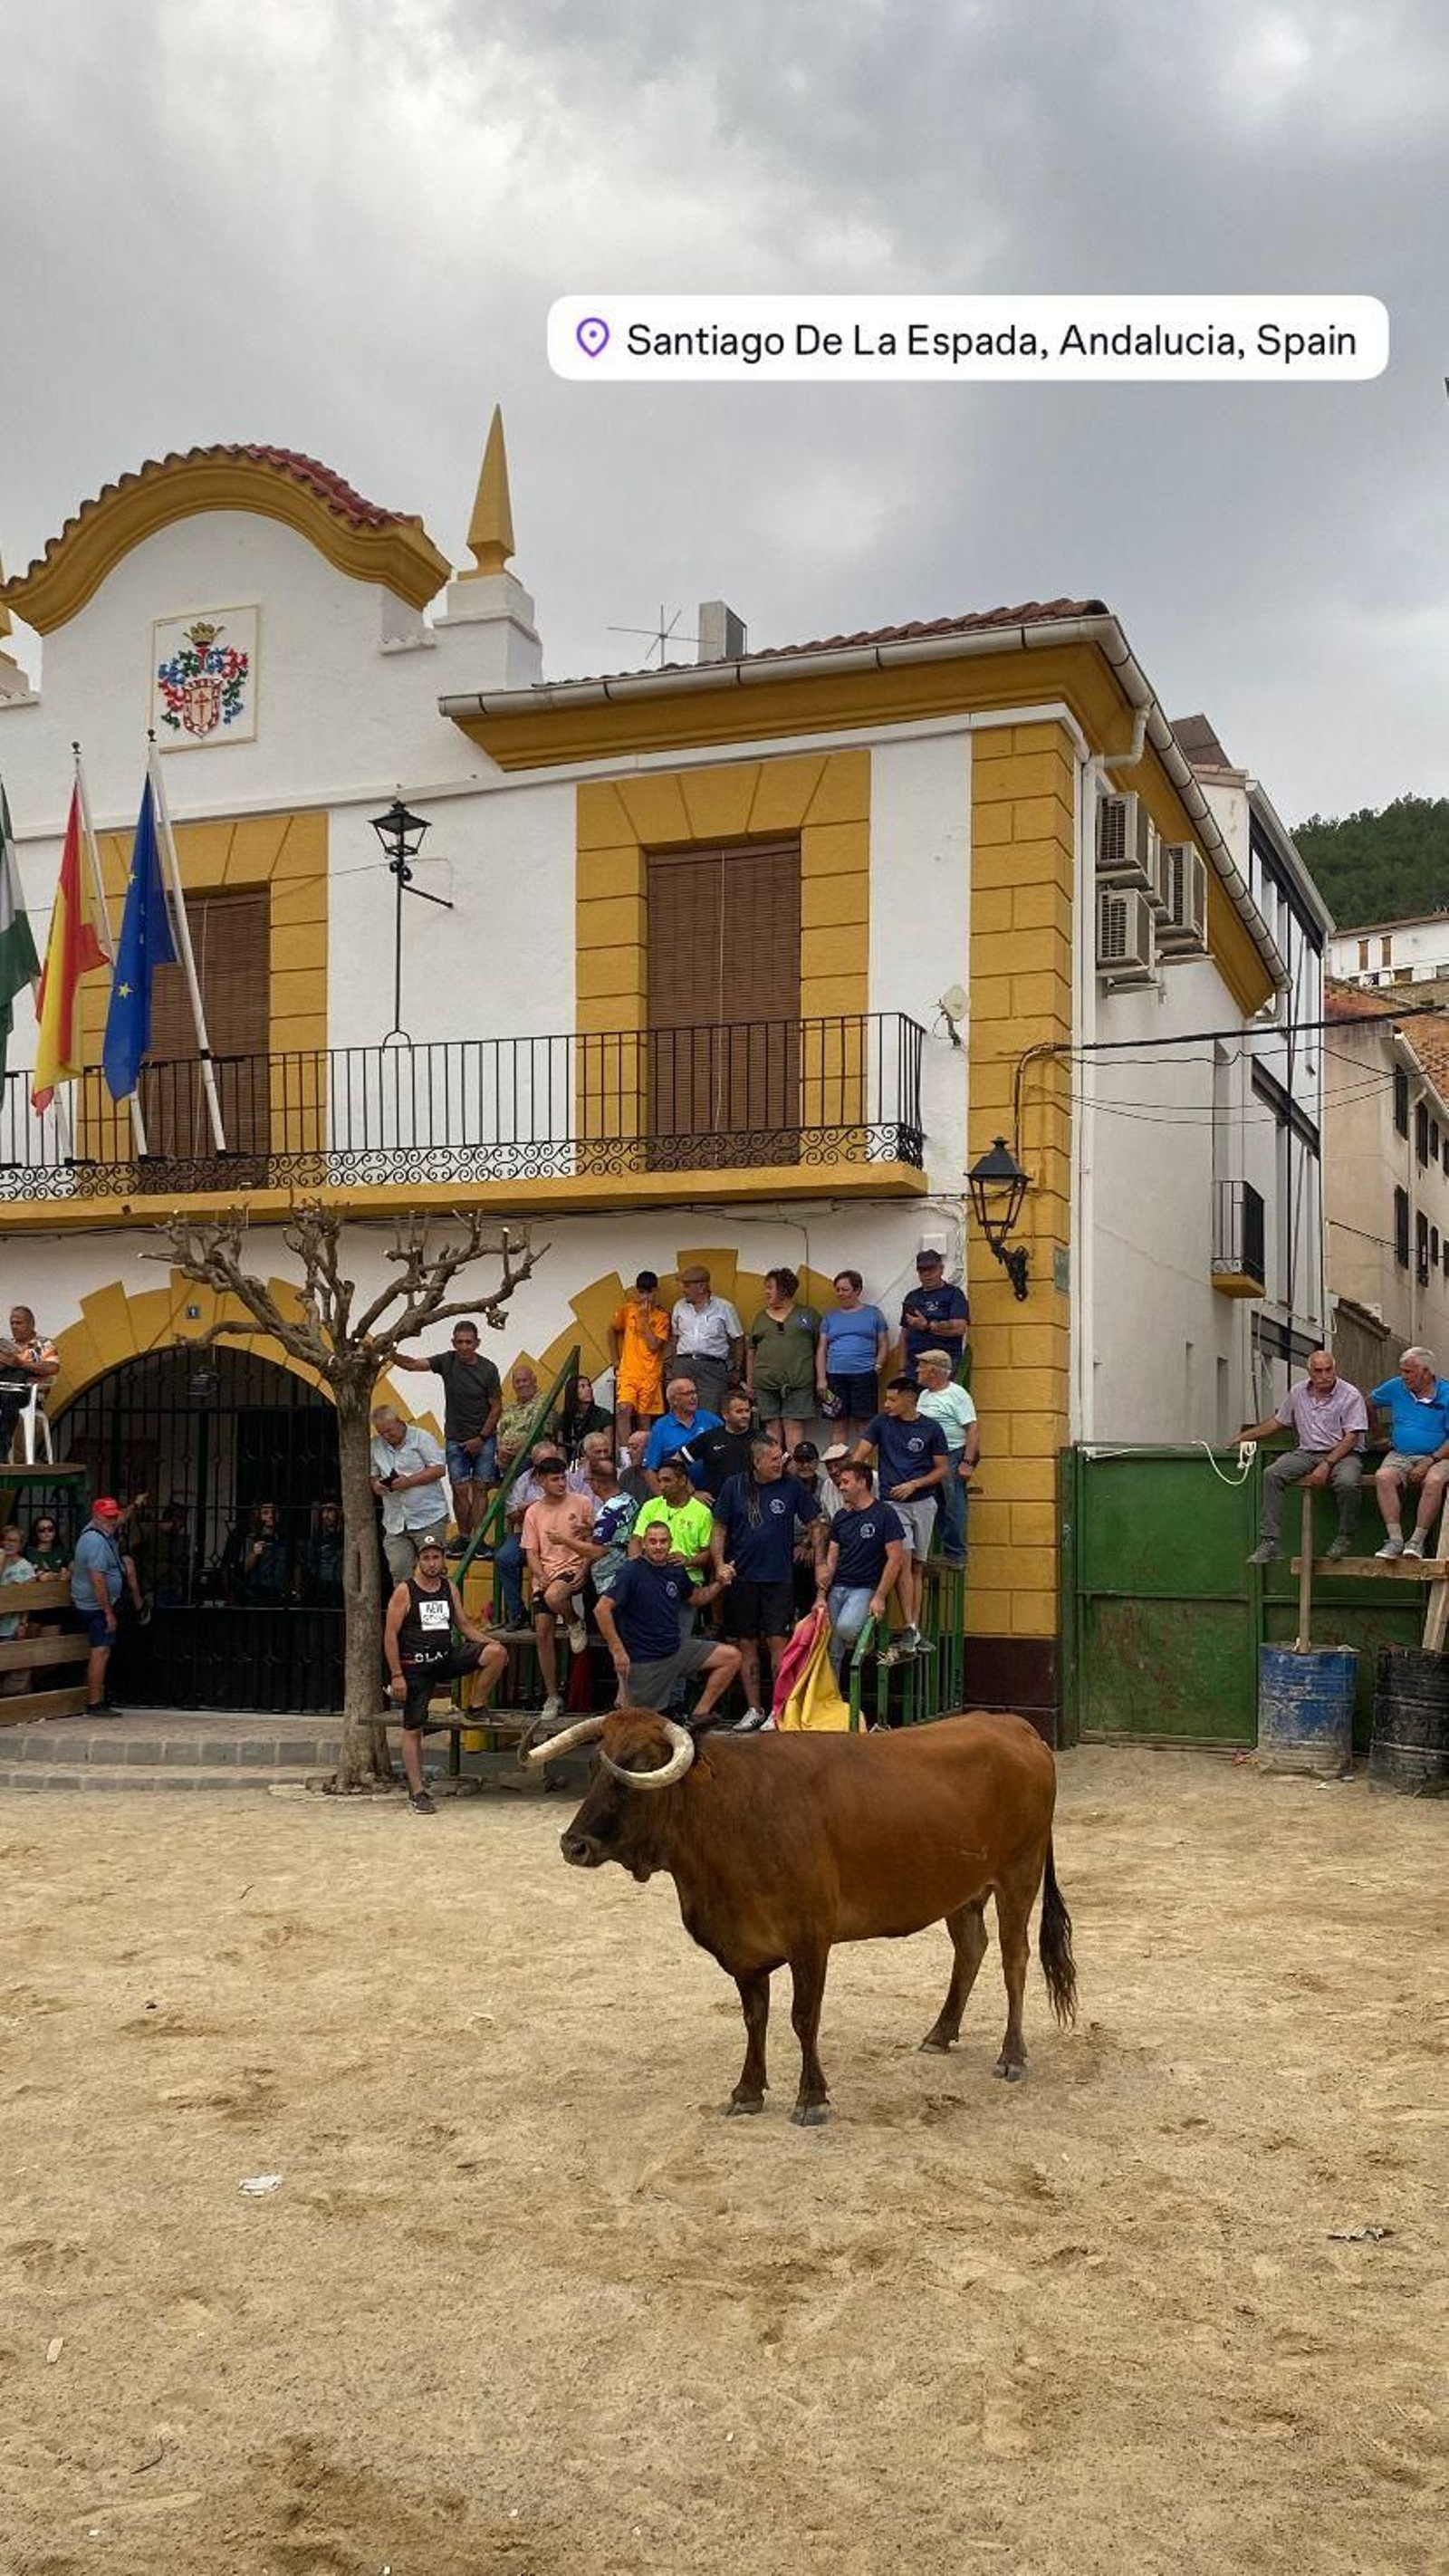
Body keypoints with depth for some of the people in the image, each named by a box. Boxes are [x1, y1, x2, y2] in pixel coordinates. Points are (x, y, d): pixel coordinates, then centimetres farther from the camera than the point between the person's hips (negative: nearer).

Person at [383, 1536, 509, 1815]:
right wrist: (396, 1675, -13)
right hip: (415, 1667, -4)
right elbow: (390, 1634, -8)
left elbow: (465, 1624, 16)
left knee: (497, 1653, -15)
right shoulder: (404, 1591, -6)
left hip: (447, 1658, 4)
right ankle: (417, 1792, 4)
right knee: (413, 1729, -3)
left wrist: (490, 1642, -2)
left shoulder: (450, 1589, 8)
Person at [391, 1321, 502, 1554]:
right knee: (460, 1489, -2)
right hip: (455, 1438, 2)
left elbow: (496, 1407, -4)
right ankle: (463, 1537, 9)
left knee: (480, 1488, -2)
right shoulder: (447, 1361, -2)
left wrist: (481, 1438, -7)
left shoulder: (488, 1369, -8)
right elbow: (413, 1365, -11)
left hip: (483, 1439, -1)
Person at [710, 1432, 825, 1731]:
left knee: (778, 1642, -7)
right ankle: (754, 1709, 17)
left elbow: (816, 1525, 8)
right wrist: (720, 1564, -7)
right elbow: (720, 1529, 7)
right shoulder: (735, 1487, 2)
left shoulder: (791, 1487, 0)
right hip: (741, 1579, 2)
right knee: (746, 1645, 7)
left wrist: (820, 1563, 0)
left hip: (779, 1579, -2)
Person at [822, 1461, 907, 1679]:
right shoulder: (841, 1516, 11)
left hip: (866, 1588, -5)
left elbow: (895, 1559, -10)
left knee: (845, 1627, -31)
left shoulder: (885, 1514, -7)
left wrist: (879, 1598, -16)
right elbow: (831, 1560, 12)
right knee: (831, 1653, 1)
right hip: (837, 1588, 5)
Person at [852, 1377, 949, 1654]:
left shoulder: (931, 1429, 2)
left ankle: (916, 1629, 11)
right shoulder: (882, 1423, 3)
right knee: (903, 1560, -14)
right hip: (893, 1503, -1)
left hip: (923, 1503, 1)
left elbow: (941, 1470, 5)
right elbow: (859, 1457, 2)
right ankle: (909, 1629, -17)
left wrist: (913, 1484, -9)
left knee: (917, 1566, 6)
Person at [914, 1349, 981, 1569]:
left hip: (953, 1455, -8)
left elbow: (973, 1429, -15)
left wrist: (967, 1463, -21)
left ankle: (955, 1554, -1)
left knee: (953, 1505, -5)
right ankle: (943, 1550, 18)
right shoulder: (924, 1395, 16)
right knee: (937, 1505, 11)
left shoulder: (957, 1395, -10)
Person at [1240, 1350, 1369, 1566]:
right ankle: (1269, 1542, -23)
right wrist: (1243, 1436, 18)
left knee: (1347, 1482, -37)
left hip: (1342, 1453, -4)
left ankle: (1344, 1537, -10)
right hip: (1306, 1453, 5)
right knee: (1271, 1474, -20)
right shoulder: (1297, 1392, 11)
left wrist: (1327, 1465, -20)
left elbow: (1351, 1438, -11)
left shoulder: (1350, 1396, -5)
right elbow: (1277, 1422, 22)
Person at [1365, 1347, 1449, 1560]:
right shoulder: (1396, 1387, 8)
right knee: (1383, 1477, -29)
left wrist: (1430, 1462, -19)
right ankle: (1395, 1539, -32)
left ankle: (1418, 1540, -31)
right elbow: (1369, 1401, 28)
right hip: (1400, 1455, 3)